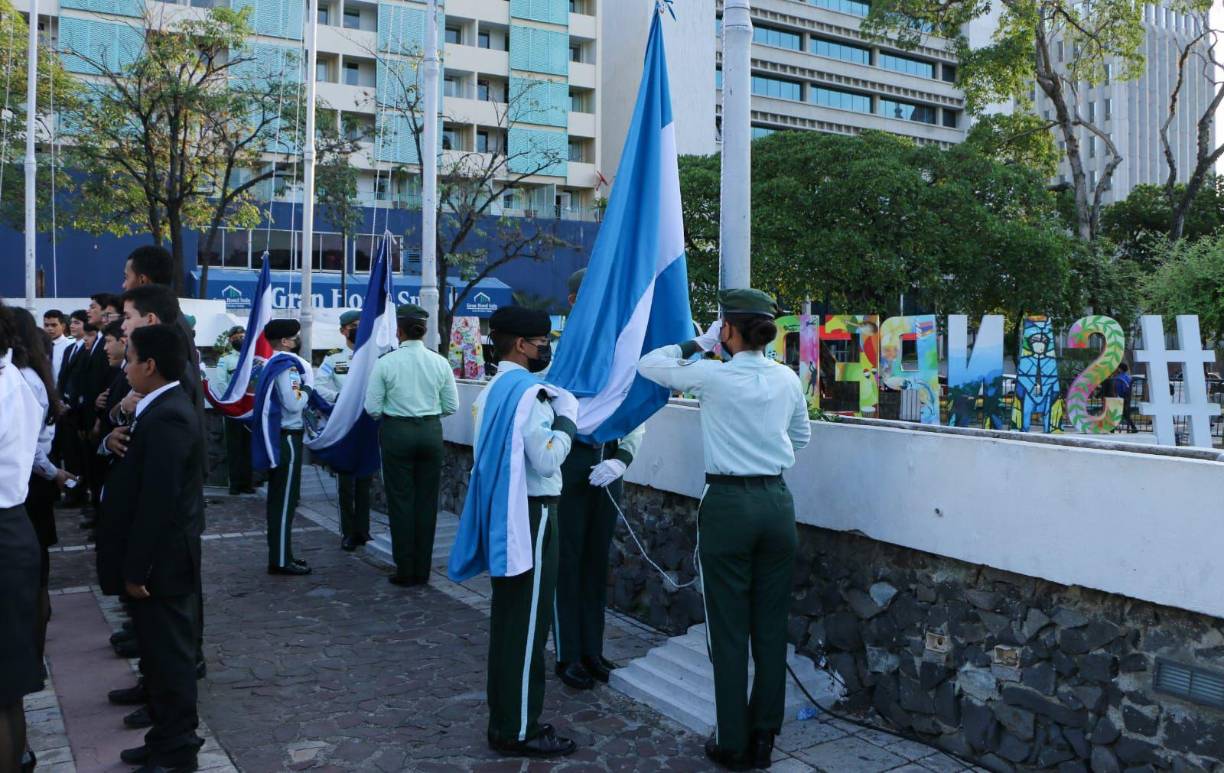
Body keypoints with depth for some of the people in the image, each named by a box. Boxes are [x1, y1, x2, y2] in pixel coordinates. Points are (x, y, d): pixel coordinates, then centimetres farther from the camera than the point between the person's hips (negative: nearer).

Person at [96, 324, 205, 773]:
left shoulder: (166, 419, -23)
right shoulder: (165, 408, 9)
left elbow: (157, 502, -25)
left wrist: (136, 570, -21)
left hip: (161, 564, -10)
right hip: (163, 558, 10)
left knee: (169, 656, 3)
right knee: (163, 652, 19)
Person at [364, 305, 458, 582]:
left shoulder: (386, 362, -9)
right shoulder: (439, 362, -2)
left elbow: (372, 407, -7)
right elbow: (452, 406, 3)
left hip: (397, 433, -2)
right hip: (431, 432, 2)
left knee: (400, 500, 6)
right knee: (427, 500, 9)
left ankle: (405, 571, 9)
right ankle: (422, 571, 15)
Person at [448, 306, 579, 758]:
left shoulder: (492, 391, 14)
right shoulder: (528, 392, -17)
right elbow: (548, 460, -21)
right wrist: (567, 417, -8)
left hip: (503, 514, 10)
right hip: (530, 515, -10)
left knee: (506, 618, 15)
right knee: (527, 624, -2)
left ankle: (503, 719, 25)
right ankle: (520, 731, 7)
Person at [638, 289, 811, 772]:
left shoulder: (713, 377, -10)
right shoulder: (788, 379, 3)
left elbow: (649, 365, 4)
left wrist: (698, 344, 10)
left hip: (728, 503, -4)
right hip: (777, 503, 5)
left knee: (729, 629, 4)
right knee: (771, 627, 11)